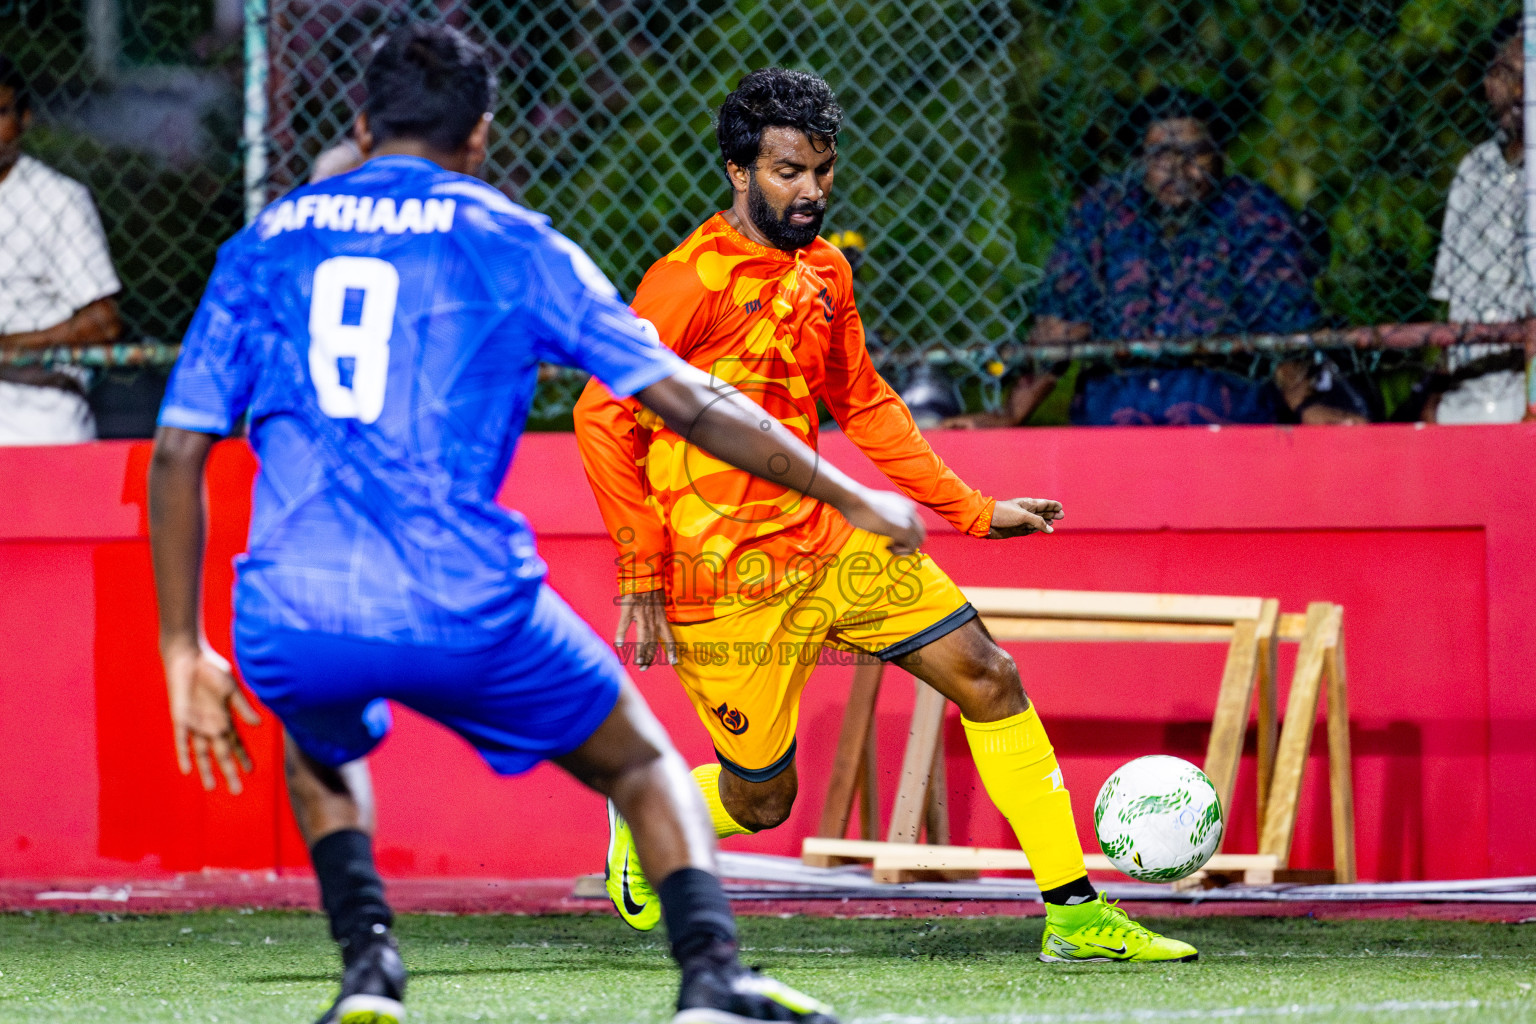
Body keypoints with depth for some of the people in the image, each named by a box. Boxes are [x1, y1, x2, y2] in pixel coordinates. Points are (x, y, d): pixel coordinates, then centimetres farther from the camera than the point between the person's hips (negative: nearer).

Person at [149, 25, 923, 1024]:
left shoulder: (265, 243, 18)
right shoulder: (506, 240, 11)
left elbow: (177, 454, 14)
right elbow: (686, 403, 8)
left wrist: (185, 652, 20)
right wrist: (852, 497, 18)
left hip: (290, 624, 2)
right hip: (462, 609, -2)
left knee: (322, 752, 36)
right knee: (644, 764, 18)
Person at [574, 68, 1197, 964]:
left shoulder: (824, 273, 9)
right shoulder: (692, 282, -16)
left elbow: (866, 408, 21)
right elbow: (604, 420, -15)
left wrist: (973, 511, 17)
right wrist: (641, 577, -16)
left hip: (830, 543, 7)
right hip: (728, 580, -7)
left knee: (989, 677, -2)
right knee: (762, 801, 0)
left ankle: (1075, 915, 1)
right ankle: (643, 820, 35)